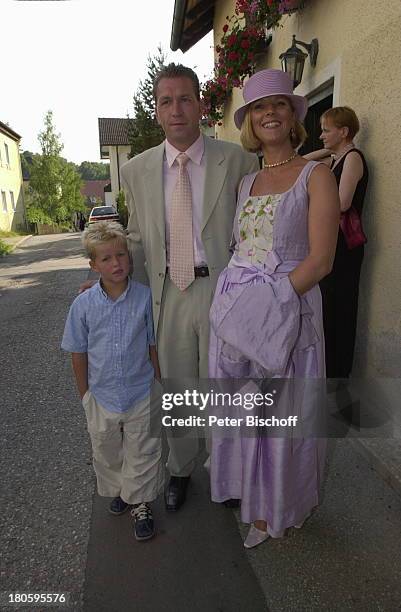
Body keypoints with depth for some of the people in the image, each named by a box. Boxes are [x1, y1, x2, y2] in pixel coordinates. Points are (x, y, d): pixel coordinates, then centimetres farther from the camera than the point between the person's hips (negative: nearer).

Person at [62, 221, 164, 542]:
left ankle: (139, 502, 40)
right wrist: (85, 394, 3)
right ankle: (117, 490, 52)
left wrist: (159, 382, 1)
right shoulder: (84, 304, -12)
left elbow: (154, 345, -3)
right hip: (102, 397, 2)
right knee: (107, 453, 23)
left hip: (142, 395, -1)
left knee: (142, 453, 15)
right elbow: (79, 353, -2)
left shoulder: (145, 297, -13)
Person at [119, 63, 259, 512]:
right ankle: (179, 470, 41)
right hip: (167, 294, 3)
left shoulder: (238, 161, -3)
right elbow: (137, 238, 12)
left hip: (222, 289, -2)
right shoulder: (136, 172, 4)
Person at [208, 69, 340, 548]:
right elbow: (238, 248, 14)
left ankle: (285, 505, 37)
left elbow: (320, 261, -13)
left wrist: (267, 305, -18)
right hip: (234, 314, 5)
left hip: (286, 314, -5)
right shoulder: (246, 182, 13)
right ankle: (260, 503, 42)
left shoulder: (316, 176, -3)